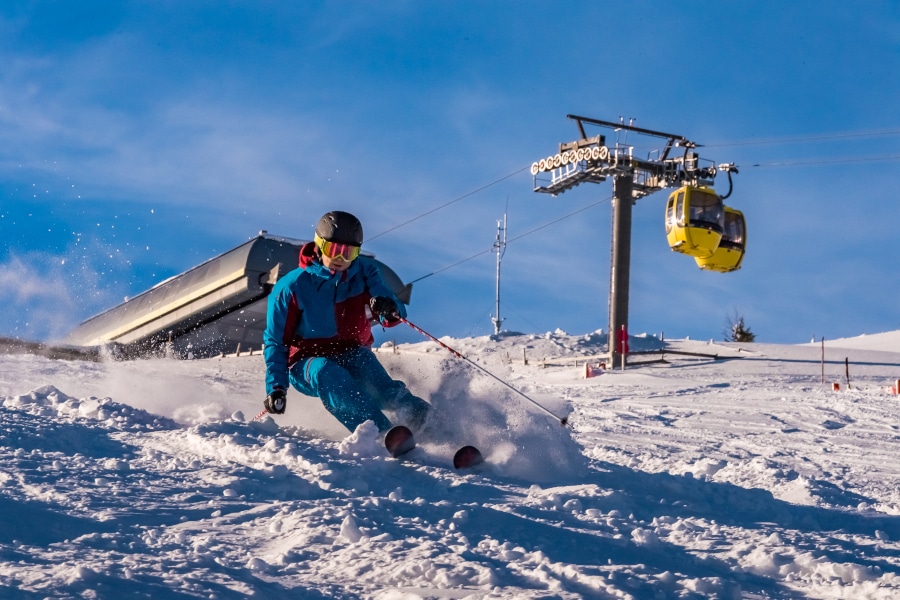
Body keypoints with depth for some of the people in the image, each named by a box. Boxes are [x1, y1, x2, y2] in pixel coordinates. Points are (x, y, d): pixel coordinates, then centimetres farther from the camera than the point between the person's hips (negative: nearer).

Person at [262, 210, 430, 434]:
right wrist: (276, 387, -13)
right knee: (327, 373, -35)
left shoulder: (365, 273, -4)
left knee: (362, 359, -33)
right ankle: (380, 432, -54)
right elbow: (275, 341, -2)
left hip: (352, 356, 2)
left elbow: (396, 313, -13)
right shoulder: (292, 287, -9)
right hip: (307, 364, -2)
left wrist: (389, 310, -38)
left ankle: (414, 412, -53)